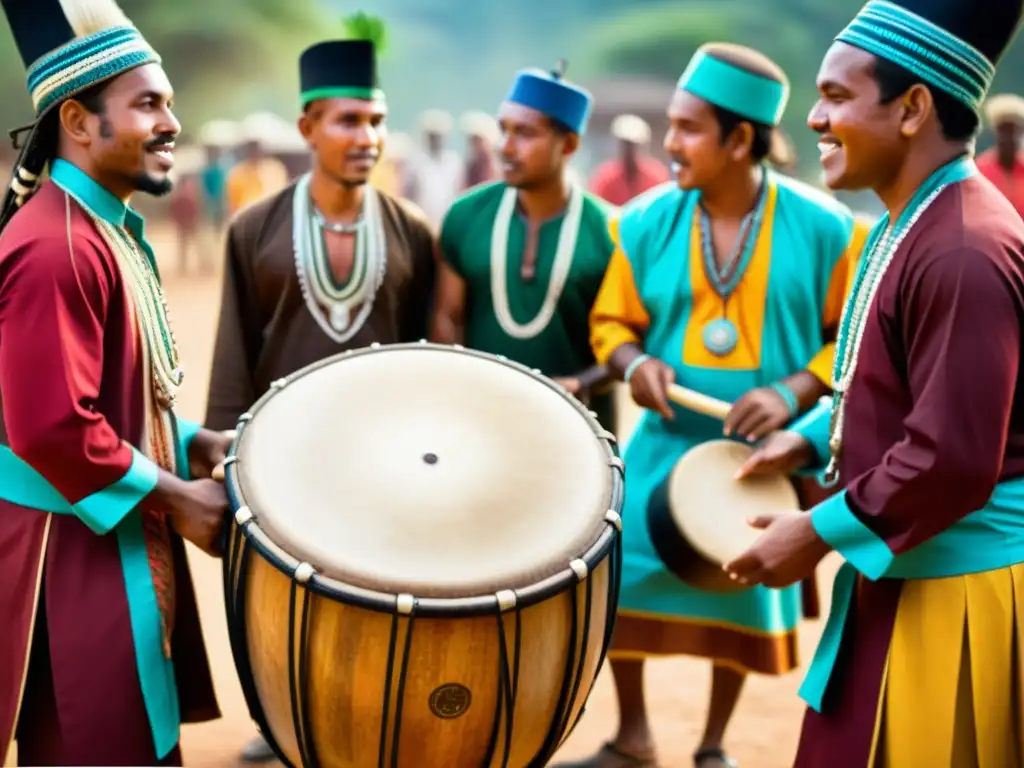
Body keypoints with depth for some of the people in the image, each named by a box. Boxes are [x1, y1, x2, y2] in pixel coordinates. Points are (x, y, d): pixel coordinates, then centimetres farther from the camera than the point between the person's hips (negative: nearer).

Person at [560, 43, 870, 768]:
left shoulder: (823, 227, -11)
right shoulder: (646, 222, -6)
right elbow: (612, 320, 5)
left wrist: (794, 391, -19)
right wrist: (635, 362, -17)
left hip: (762, 453, -1)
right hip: (666, 444, 2)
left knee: (742, 598, 11)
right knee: (615, 583, 0)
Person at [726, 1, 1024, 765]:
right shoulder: (912, 223, 9)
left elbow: (954, 461, -26)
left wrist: (820, 531, -17)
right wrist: (811, 438, 9)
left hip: (957, 597, -10)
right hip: (901, 576, 10)